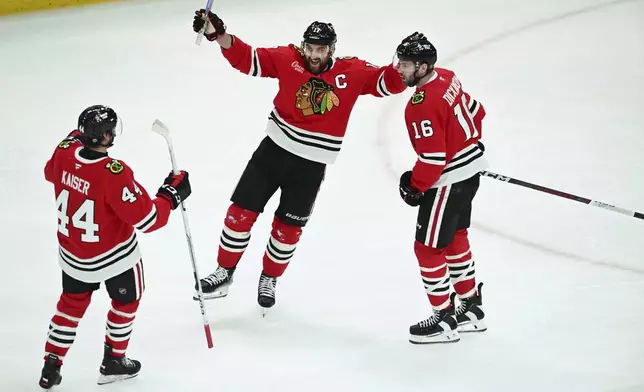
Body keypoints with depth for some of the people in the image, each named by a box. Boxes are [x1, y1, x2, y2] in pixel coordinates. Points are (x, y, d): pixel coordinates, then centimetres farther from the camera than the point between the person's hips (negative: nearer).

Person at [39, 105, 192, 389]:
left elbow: (51, 173, 11)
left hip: (72, 254, 6)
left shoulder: (64, 153, -16)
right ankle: (113, 361, 34)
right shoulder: (114, 174, -35)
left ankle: (51, 367, 26)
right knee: (126, 300, 23)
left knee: (72, 304, 25)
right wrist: (172, 193, -15)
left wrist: (76, 139, 21)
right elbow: (147, 219, -29)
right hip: (114, 255, -5)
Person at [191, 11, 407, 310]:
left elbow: (388, 82, -7)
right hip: (274, 149, 1)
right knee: (241, 212, 1)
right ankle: (224, 273, 18)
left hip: (311, 165, 0)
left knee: (288, 229, 10)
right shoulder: (288, 59, -9)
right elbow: (247, 60, -10)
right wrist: (218, 34, -23)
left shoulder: (352, 71, -9)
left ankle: (269, 280, 33)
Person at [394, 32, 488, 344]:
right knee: (454, 237, 24)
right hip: (470, 169, 10)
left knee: (428, 247, 0)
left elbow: (433, 158, -27)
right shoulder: (447, 78, 1)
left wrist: (415, 187, -12)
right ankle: (471, 308, 35)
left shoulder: (423, 105, -27)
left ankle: (444, 319, 8)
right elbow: (476, 112, 15)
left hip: (448, 180, -10)